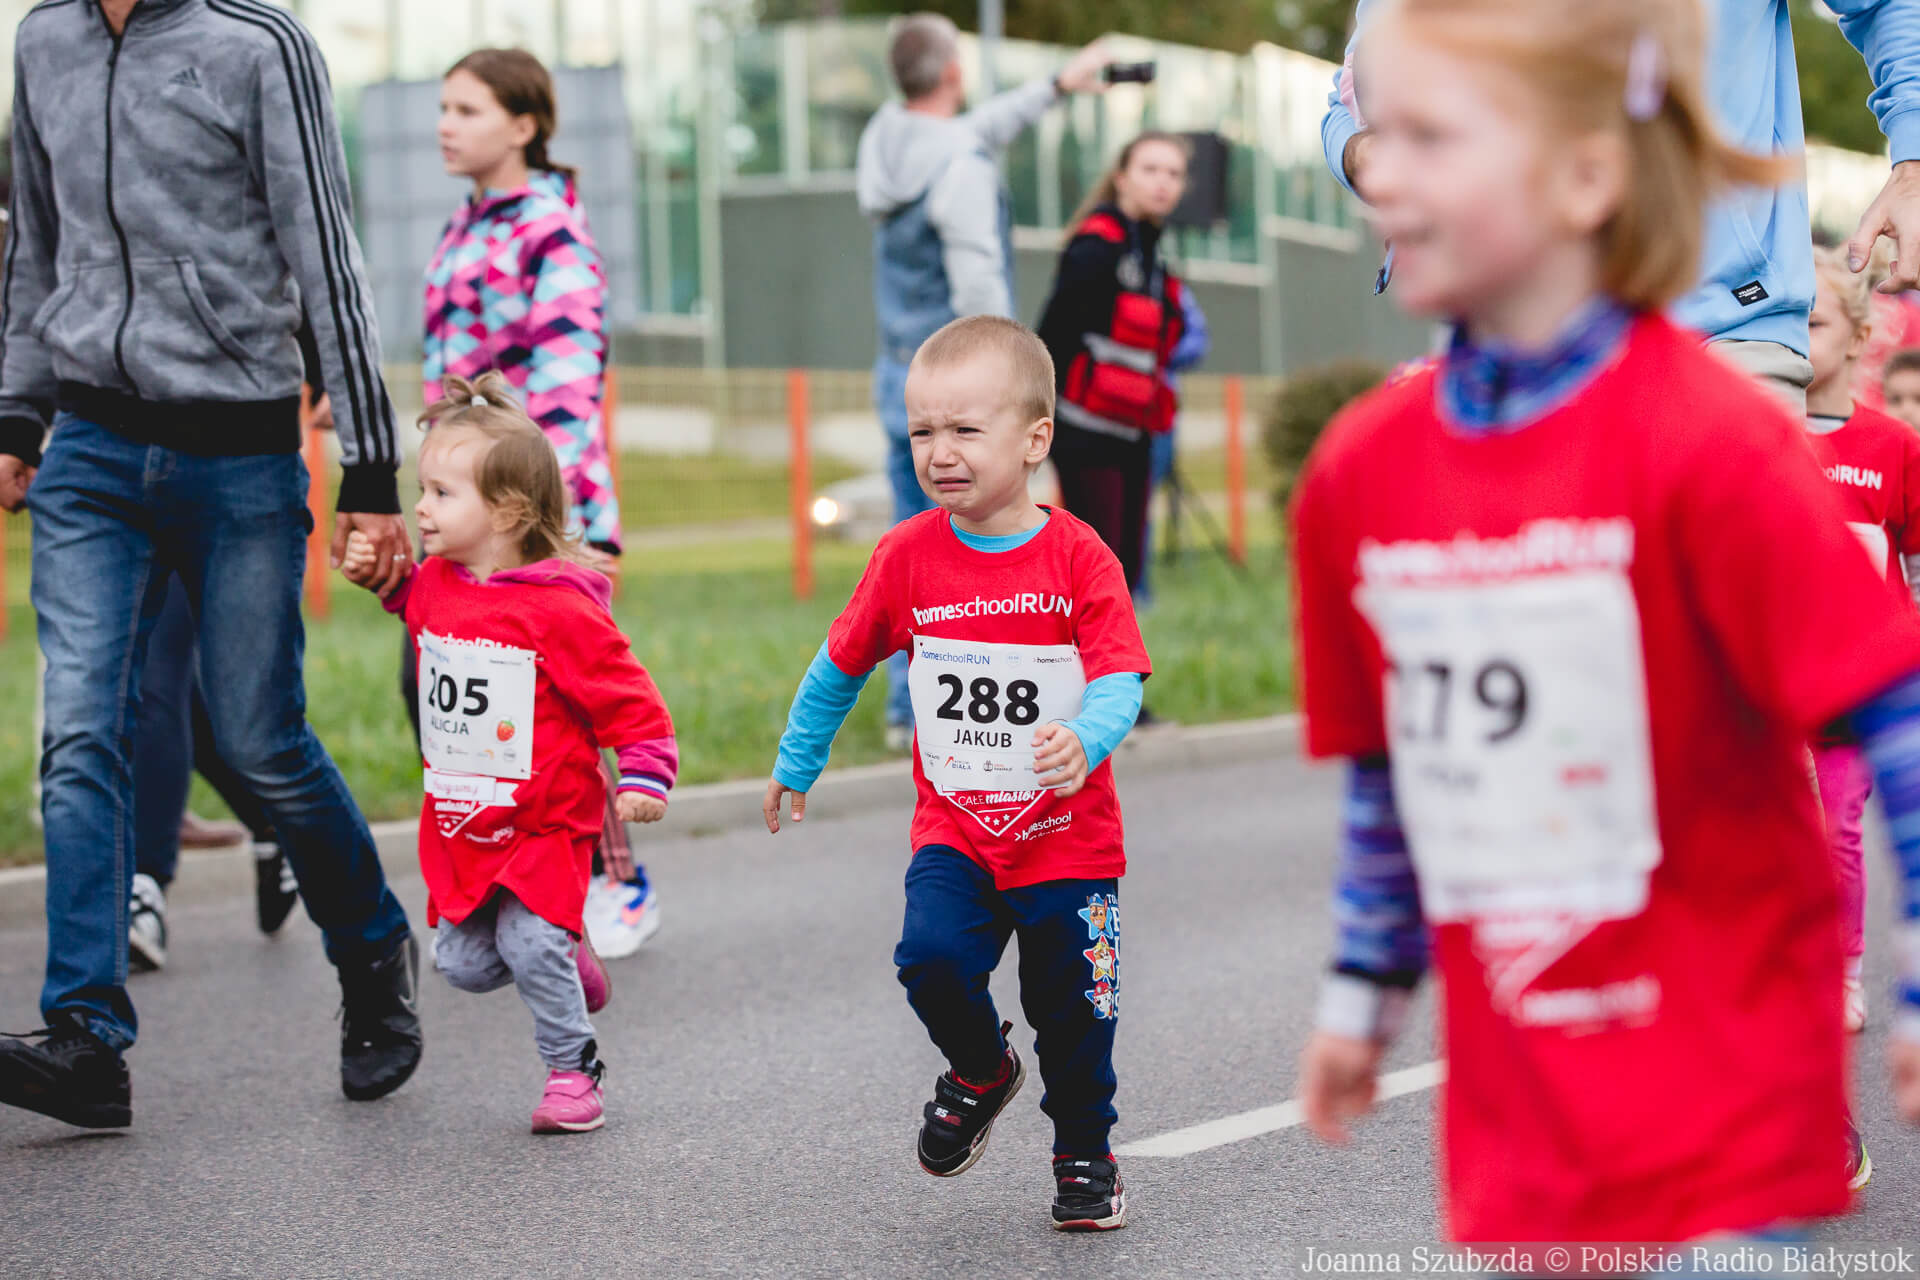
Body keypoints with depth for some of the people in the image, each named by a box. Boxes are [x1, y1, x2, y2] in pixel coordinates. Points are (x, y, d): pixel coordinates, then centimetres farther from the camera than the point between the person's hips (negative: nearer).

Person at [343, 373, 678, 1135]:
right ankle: (564, 956, 32)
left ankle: (572, 1068, 3)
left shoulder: (561, 610, -18)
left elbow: (629, 699, -13)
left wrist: (644, 778, -21)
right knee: (463, 962, 4)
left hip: (545, 821, -6)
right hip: (458, 824, 7)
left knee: (530, 945, -17)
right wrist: (378, 575, 14)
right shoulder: (433, 585, 3)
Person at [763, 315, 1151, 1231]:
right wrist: (795, 764, 20)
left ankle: (1085, 1156, 29)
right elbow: (843, 664, 11)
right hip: (954, 830, 2)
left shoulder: (1078, 559, -11)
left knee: (1072, 1010, 4)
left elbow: (1118, 681, -17)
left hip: (1067, 838, -1)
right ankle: (980, 1072, 12)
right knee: (932, 959, -20)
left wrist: (1083, 742, -38)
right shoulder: (909, 555, -3)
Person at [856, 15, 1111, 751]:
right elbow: (979, 292, -19)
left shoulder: (884, 139, 7)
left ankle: (907, 711, 13)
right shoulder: (961, 168, -17)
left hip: (899, 379, 8)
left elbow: (977, 129, 26)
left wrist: (1055, 88, 36)